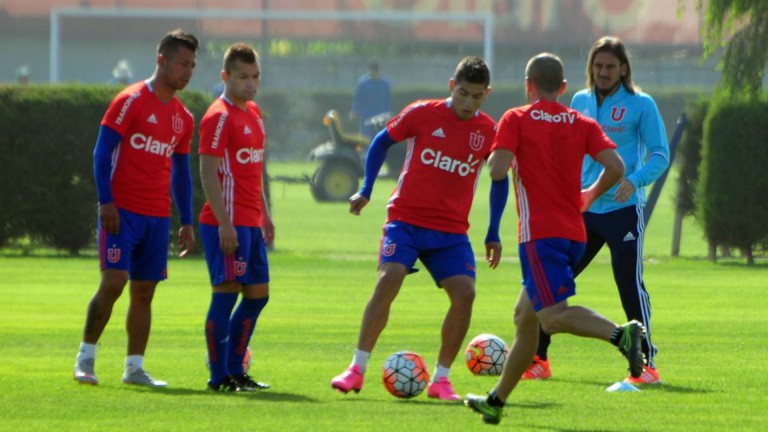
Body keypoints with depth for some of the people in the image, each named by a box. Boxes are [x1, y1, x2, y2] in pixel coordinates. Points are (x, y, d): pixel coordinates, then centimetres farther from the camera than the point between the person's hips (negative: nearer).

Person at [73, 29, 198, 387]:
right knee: (114, 281, -14)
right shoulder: (131, 101, -6)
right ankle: (85, 357, -4)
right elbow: (102, 151, -9)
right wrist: (106, 201, -17)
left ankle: (134, 368, 9)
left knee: (144, 291, 5)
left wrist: (186, 222, 16)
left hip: (158, 217, 6)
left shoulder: (183, 118, 14)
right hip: (122, 211, -6)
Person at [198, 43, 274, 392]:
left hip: (251, 223, 9)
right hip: (227, 224, -9)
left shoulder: (253, 113, 16)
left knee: (258, 294, 11)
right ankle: (219, 376, -4)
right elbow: (208, 172, -16)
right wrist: (224, 223, -21)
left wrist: (264, 214, 23)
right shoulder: (219, 117, -12)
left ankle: (235, 370, 18)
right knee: (227, 293, -8)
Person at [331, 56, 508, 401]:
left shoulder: (489, 132, 1)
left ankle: (440, 379, -1)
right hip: (406, 218, -2)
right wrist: (366, 190, 3)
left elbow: (499, 179, 16)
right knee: (388, 280, -22)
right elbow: (382, 142, 9)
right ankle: (357, 369, -14)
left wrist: (493, 233, 14)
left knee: (464, 293, -15)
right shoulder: (423, 114, -5)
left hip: (451, 230, 2)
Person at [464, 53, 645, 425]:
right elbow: (615, 167, -4)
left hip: (540, 233, -7)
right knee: (525, 315, 17)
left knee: (553, 316, -16)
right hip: (574, 233, 7)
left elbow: (497, 169, -15)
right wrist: (590, 196, 15)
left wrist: (493, 155, 8)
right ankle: (496, 401, 22)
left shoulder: (516, 120, -2)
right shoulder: (583, 124, 9)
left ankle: (620, 334, -40)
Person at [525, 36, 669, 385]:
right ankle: (536, 359, 11)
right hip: (582, 210, 5)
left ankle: (646, 363, -2)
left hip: (623, 209, -5)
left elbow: (660, 155, -6)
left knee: (630, 285, -10)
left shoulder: (641, 105, -3)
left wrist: (634, 180, -22)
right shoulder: (580, 102, 12)